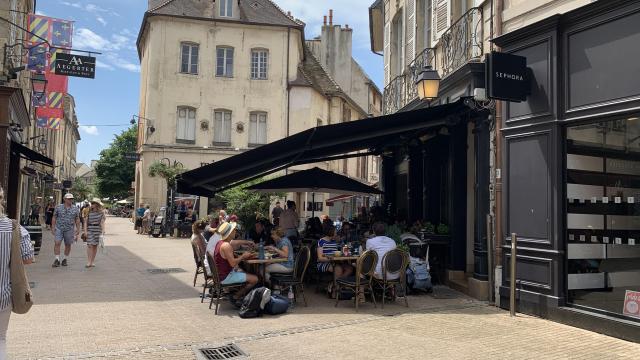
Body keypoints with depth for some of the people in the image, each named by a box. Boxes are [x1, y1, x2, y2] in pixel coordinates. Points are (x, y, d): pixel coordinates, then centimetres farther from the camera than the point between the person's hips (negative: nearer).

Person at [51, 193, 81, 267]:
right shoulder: (58, 207, 3)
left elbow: (77, 220, 7)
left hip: (69, 230, 1)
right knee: (57, 243, -9)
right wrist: (53, 228, 3)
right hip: (59, 228, -1)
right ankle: (57, 260, -4)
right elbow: (54, 218, 7)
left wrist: (78, 230, 5)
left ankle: (64, 259, 19)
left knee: (68, 245, 5)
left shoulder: (75, 209, 4)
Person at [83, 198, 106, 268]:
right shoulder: (89, 212, 4)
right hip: (90, 230, 0)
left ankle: (92, 261, 17)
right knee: (89, 245, -10)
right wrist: (85, 231, -5)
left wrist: (103, 232, -8)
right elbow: (85, 222, 5)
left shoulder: (101, 212, 2)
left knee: (95, 246, 7)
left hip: (97, 230, 1)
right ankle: (88, 262, -11)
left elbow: (102, 222, 0)